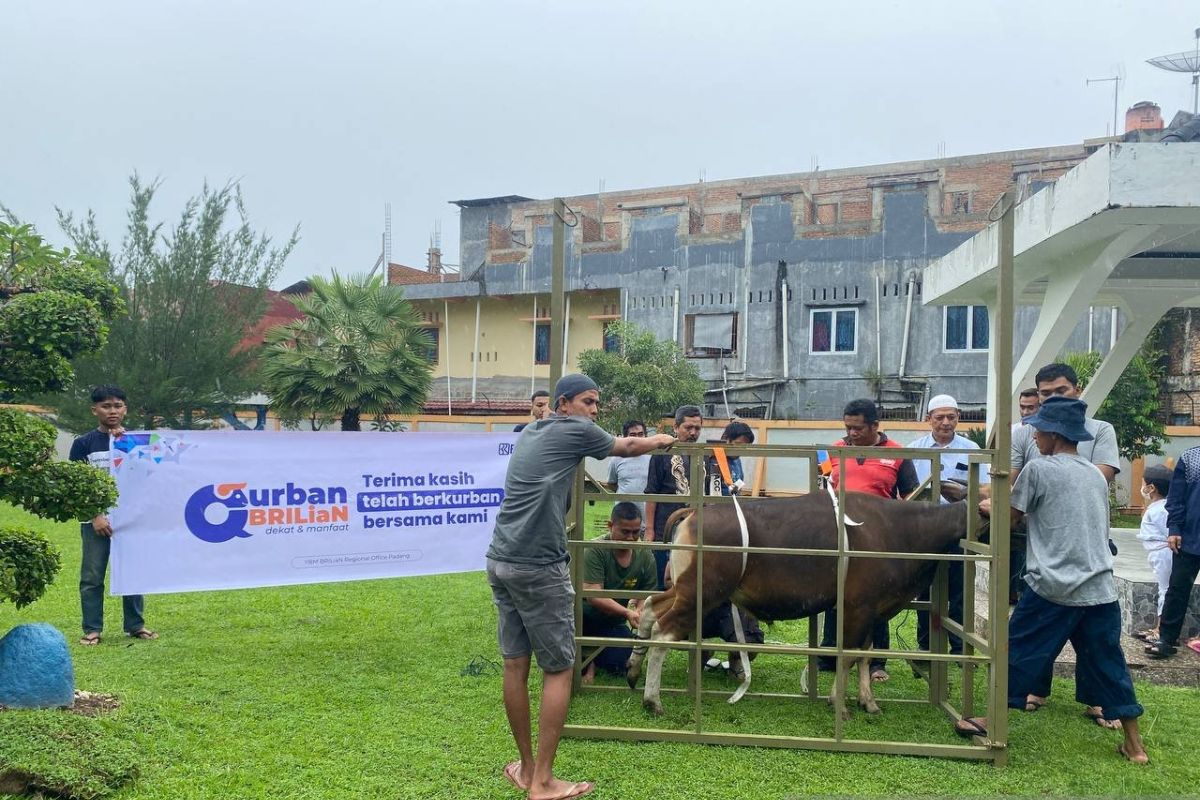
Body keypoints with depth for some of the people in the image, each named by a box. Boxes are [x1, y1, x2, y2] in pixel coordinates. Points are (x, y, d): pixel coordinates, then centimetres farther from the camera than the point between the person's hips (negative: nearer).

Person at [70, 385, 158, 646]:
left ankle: (135, 625, 18)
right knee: (92, 577, 1)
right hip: (96, 520, -2)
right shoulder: (84, 443, 2)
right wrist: (95, 516, -9)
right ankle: (92, 629, 10)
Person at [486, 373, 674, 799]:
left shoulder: (530, 433, 19)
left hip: (500, 561, 8)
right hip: (539, 567, -8)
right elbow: (629, 447, 16)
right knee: (558, 669, 2)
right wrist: (660, 440, 33)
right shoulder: (575, 432, -2)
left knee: (515, 665, 12)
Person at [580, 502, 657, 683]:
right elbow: (594, 596, -27)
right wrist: (627, 613, -38)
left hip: (613, 624, 3)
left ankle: (592, 660, 14)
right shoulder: (595, 551, -21)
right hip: (585, 617, -3)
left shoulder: (645, 557, -6)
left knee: (618, 665, -24)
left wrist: (640, 614, -23)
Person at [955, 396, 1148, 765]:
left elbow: (1009, 518, 3)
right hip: (1100, 589, 6)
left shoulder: (1039, 469, -6)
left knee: (1020, 652, 6)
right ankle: (1134, 744, 19)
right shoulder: (1096, 475, 13)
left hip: (1053, 588, -6)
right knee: (1108, 662, 13)